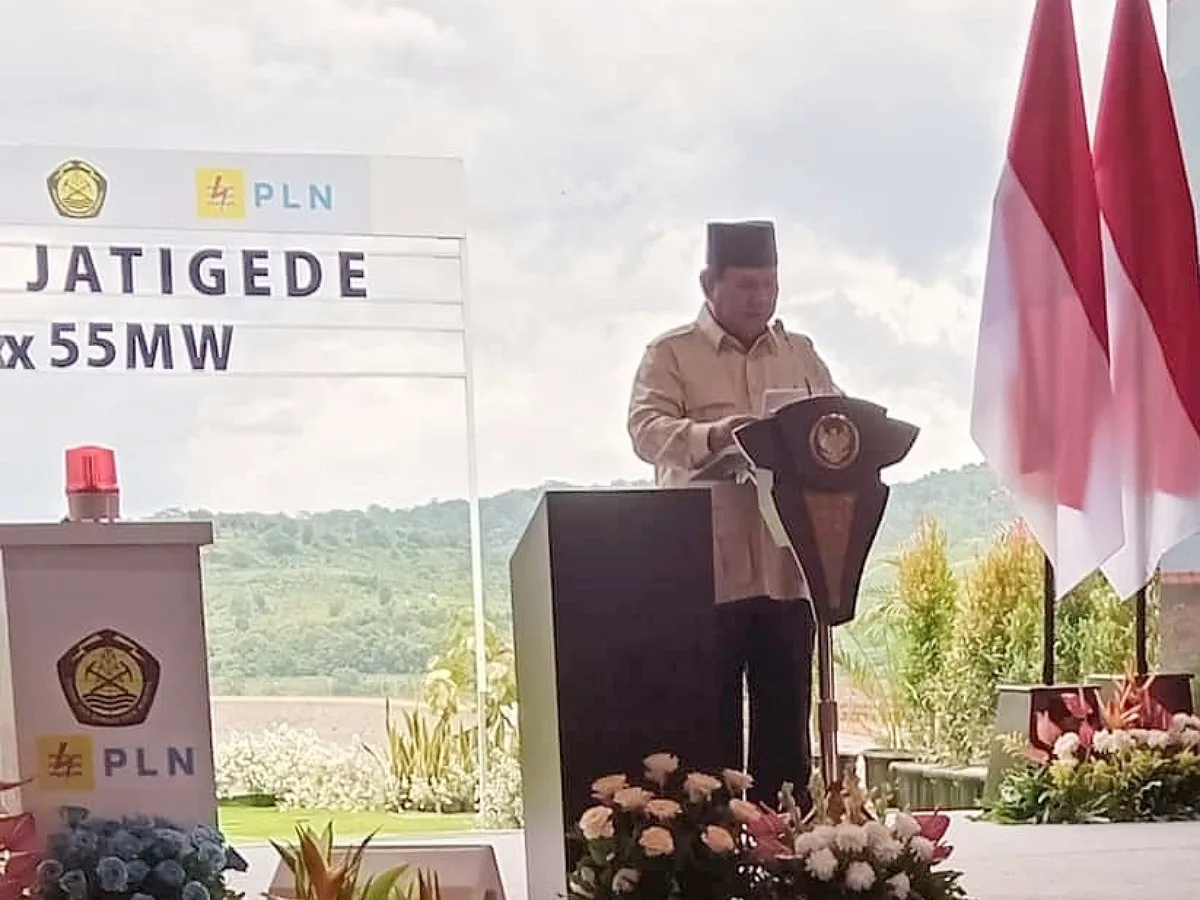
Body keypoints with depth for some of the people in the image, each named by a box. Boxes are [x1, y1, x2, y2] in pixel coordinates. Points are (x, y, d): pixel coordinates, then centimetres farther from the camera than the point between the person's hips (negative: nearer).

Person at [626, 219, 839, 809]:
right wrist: (712, 435, -30)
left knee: (786, 713, 5)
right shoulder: (671, 353, 3)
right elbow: (646, 429, -10)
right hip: (704, 569, -4)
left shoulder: (800, 354, 17)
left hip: (786, 567, 4)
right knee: (712, 719, -2)